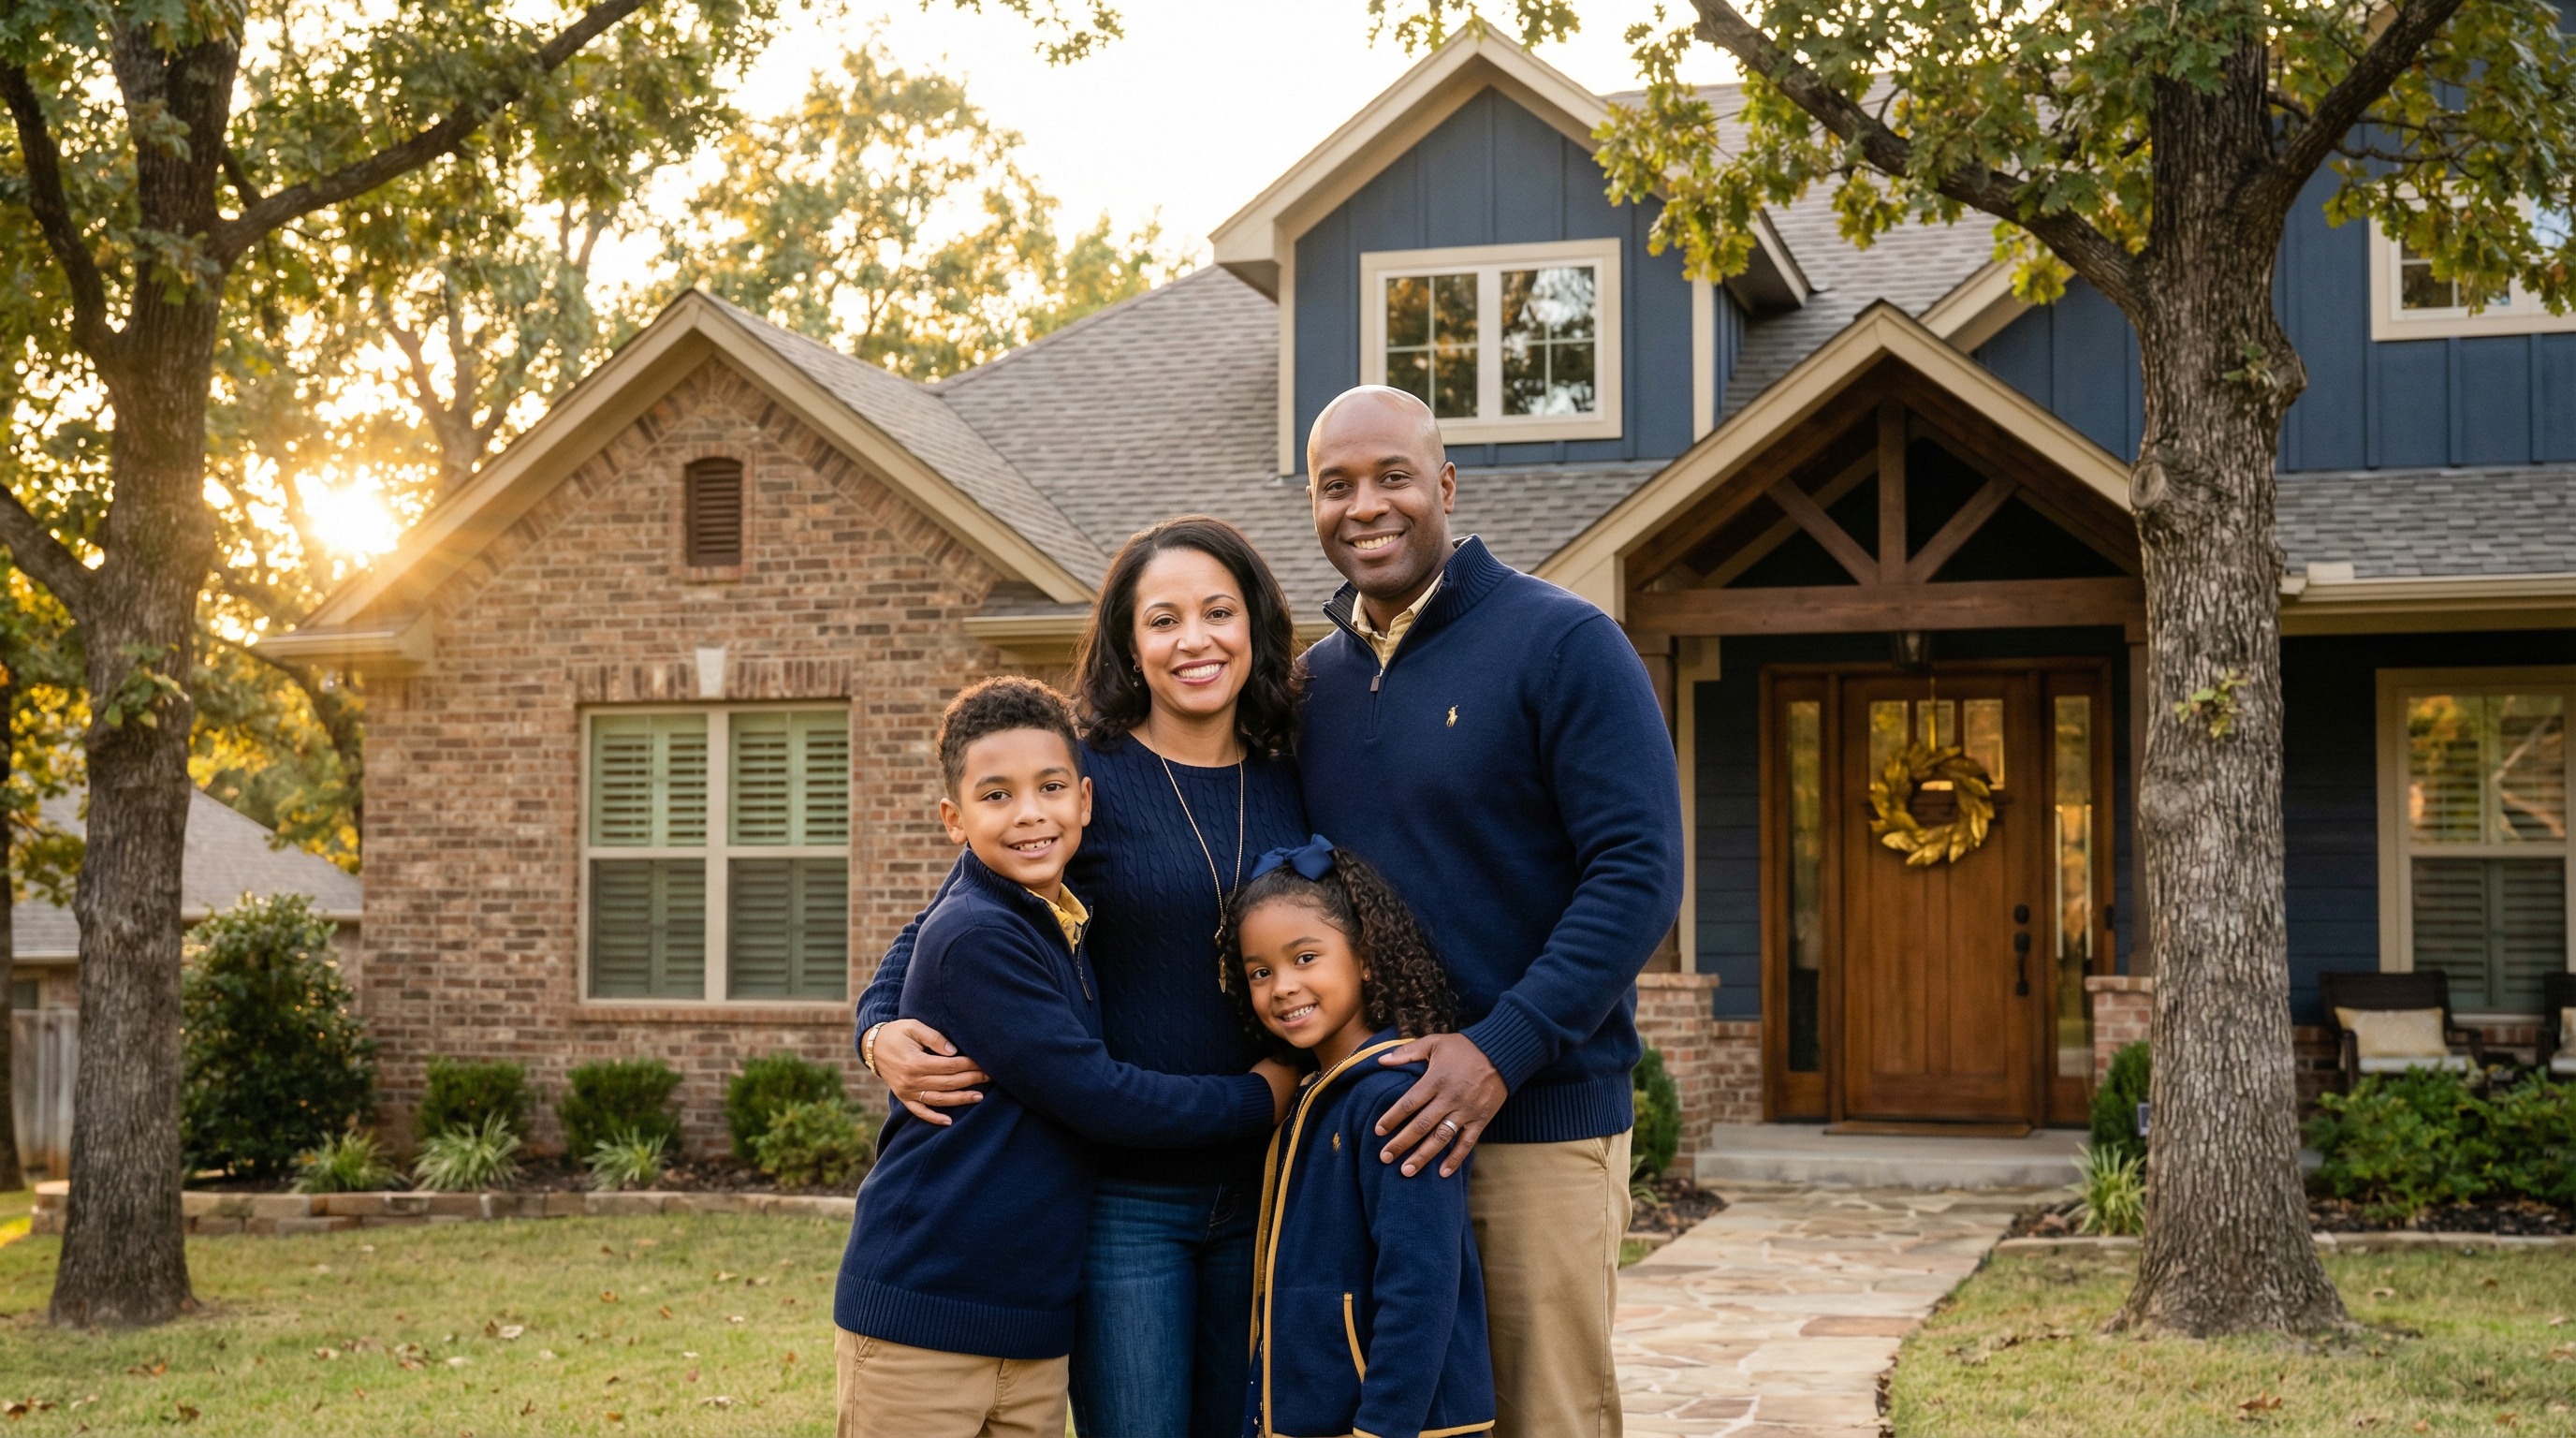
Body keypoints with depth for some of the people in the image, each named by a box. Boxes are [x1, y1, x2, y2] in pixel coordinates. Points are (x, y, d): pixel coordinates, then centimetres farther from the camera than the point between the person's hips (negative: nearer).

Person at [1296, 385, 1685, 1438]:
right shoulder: (1314, 680, 13)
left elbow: (1638, 873, -13)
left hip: (1535, 1124, -5)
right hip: (1358, 1132, 6)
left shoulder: (1563, 644, -5)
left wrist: (1501, 1052, -20)